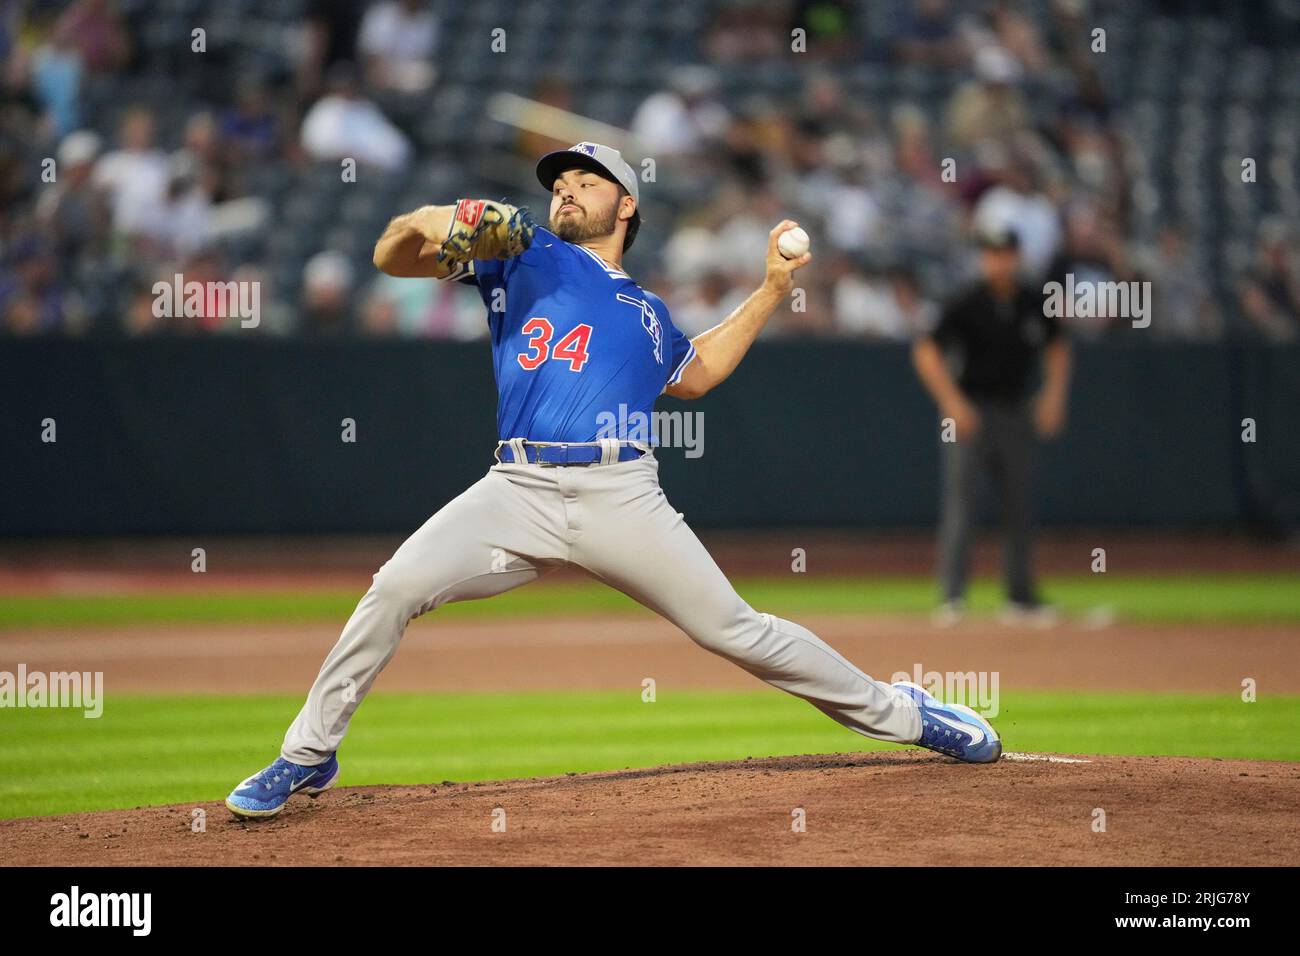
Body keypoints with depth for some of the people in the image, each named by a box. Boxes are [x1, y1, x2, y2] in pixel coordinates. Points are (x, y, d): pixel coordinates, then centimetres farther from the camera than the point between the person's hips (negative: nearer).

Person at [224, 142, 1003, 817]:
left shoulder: (647, 313, 25)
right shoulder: (524, 254, 16)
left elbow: (697, 370, 44)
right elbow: (392, 257, 10)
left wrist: (773, 290, 38)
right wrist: (423, 223, -15)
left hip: (622, 498, 1)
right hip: (518, 491, -1)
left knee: (736, 629, -1)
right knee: (396, 587, -20)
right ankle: (308, 756, -6)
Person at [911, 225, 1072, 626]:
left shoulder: (1034, 305, 4)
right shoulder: (967, 305, -11)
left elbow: (1056, 347, 20)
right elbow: (926, 352, -12)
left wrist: (1054, 393, 6)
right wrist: (952, 403, -20)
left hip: (1016, 413, 5)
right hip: (971, 411, -5)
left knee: (1020, 506, 8)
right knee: (960, 501, -12)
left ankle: (1021, 597, 18)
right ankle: (952, 596, -14)